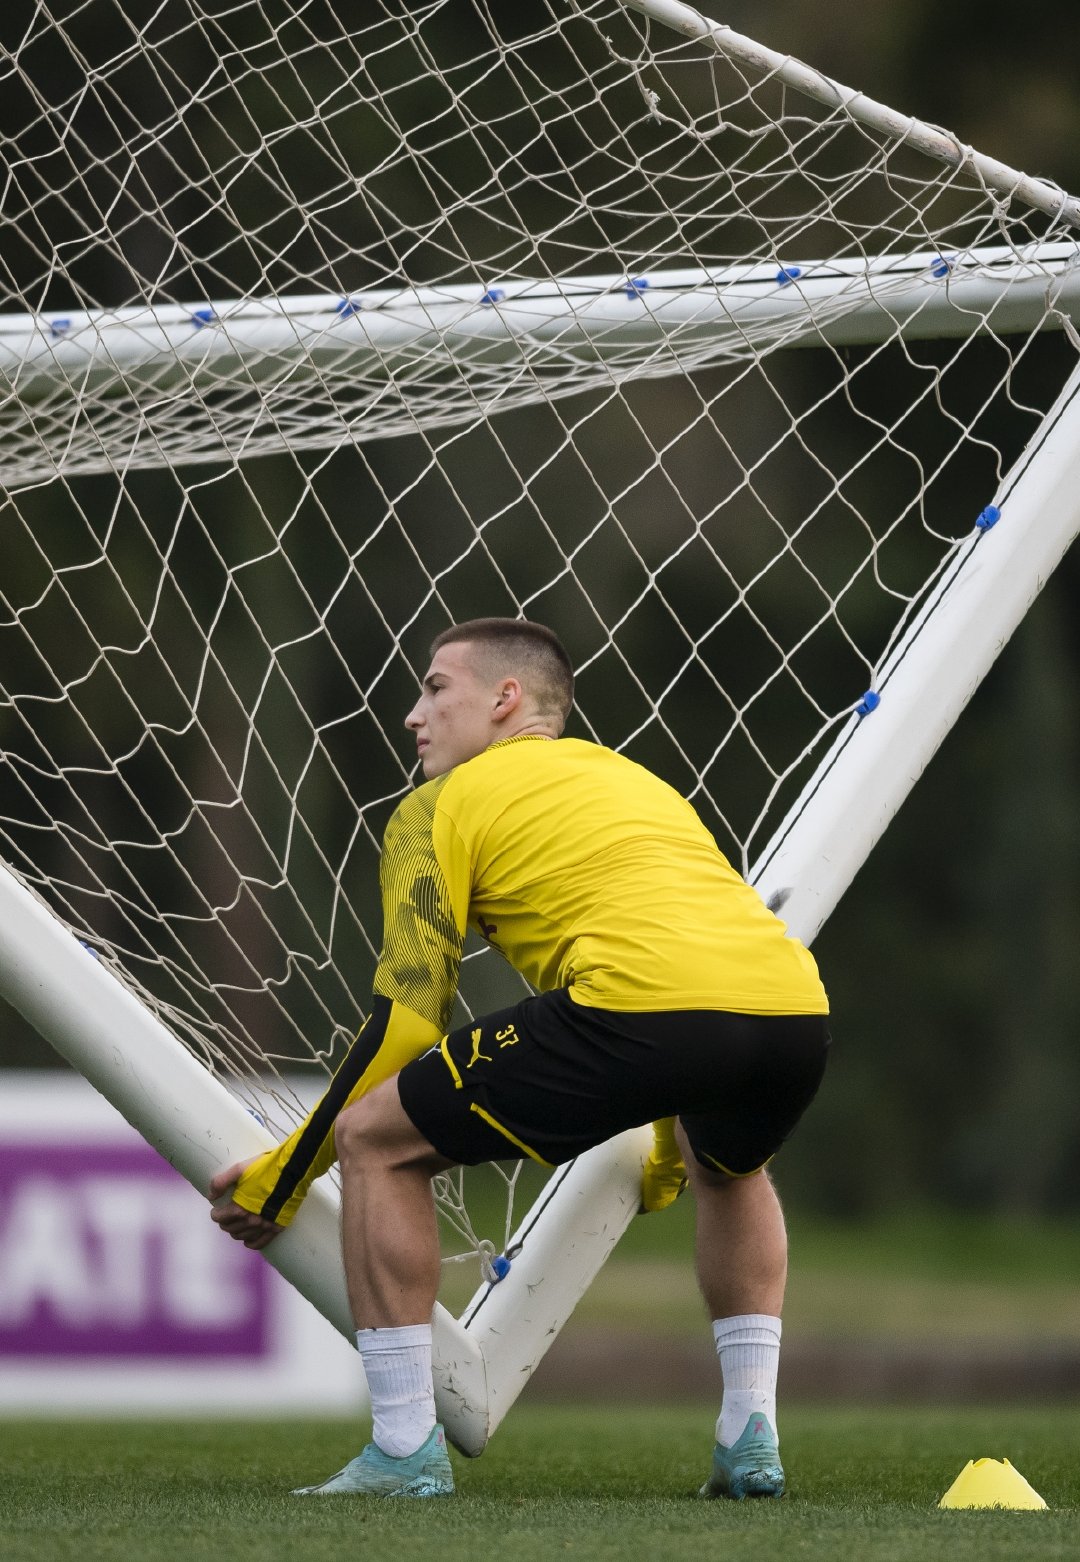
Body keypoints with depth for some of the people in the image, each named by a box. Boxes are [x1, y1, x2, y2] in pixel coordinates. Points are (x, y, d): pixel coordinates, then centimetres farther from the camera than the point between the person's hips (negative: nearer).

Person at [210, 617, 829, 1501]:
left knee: (375, 1141, 11)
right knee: (729, 1167, 41)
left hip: (642, 1008, -7)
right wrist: (670, 1163, 63)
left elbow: (404, 1024, 13)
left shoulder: (441, 807, 18)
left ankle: (406, 1451, 9)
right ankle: (751, 1442, 28)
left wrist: (282, 1180, 23)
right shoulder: (637, 780, 38)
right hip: (798, 1005, 7)